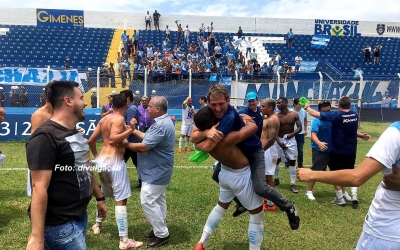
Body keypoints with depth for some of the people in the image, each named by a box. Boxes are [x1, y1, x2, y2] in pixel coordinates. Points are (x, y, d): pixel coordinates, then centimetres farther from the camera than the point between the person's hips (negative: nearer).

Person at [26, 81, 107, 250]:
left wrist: (100, 198, 22)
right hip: (60, 225, -9)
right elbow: (39, 188, -25)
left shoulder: (75, 133, 10)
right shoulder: (45, 136, -19)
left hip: (80, 217, 9)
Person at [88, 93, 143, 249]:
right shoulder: (119, 119, -12)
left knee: (104, 193, 28)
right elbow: (113, 140, -26)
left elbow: (91, 140, 15)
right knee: (121, 200, -6)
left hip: (102, 160, 9)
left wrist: (95, 155, 29)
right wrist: (129, 131, -19)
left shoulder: (104, 119, 11)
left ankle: (97, 225, 43)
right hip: (114, 161, -9)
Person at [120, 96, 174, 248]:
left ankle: (162, 234, 5)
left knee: (148, 201, -5)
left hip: (156, 171, -11)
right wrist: (133, 131, 12)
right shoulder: (163, 122, 8)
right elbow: (149, 138, 14)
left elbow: (143, 147, -26)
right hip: (159, 170, 11)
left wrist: (127, 144, -11)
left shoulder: (160, 126, -27)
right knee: (158, 200, 18)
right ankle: (159, 230, 30)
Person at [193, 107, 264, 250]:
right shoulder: (225, 140, -36)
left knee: (221, 206, 28)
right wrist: (247, 119, -8)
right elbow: (253, 127, -27)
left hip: (225, 173, 7)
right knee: (257, 214, 12)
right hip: (241, 176, -7)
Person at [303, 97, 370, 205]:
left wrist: (307, 107, -2)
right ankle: (354, 195, 10)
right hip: (351, 151, 6)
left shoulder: (336, 115, -19)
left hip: (338, 151, -5)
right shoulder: (355, 115, -2)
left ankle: (340, 199, 15)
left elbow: (316, 114, -17)